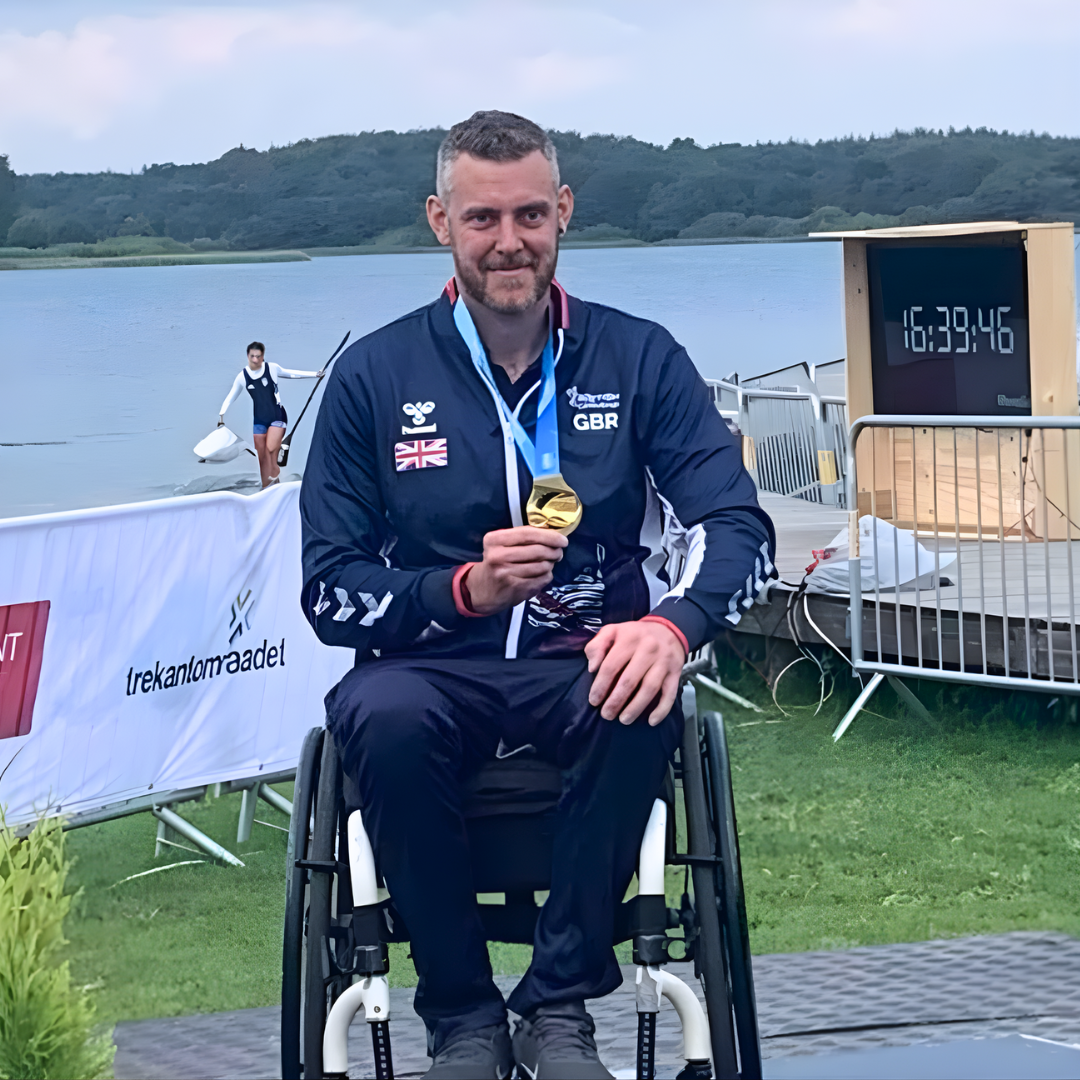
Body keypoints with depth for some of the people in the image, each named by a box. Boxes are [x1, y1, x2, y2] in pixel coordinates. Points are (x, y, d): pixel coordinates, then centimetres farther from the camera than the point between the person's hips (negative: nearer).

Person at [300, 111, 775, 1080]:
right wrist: (464, 590, -20)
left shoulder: (639, 358, 4)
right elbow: (329, 589, -1)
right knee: (382, 715, -35)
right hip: (436, 671, 0)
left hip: (586, 669, 0)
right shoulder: (376, 376, 3)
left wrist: (672, 623, -27)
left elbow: (739, 525, -5)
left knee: (644, 707, -35)